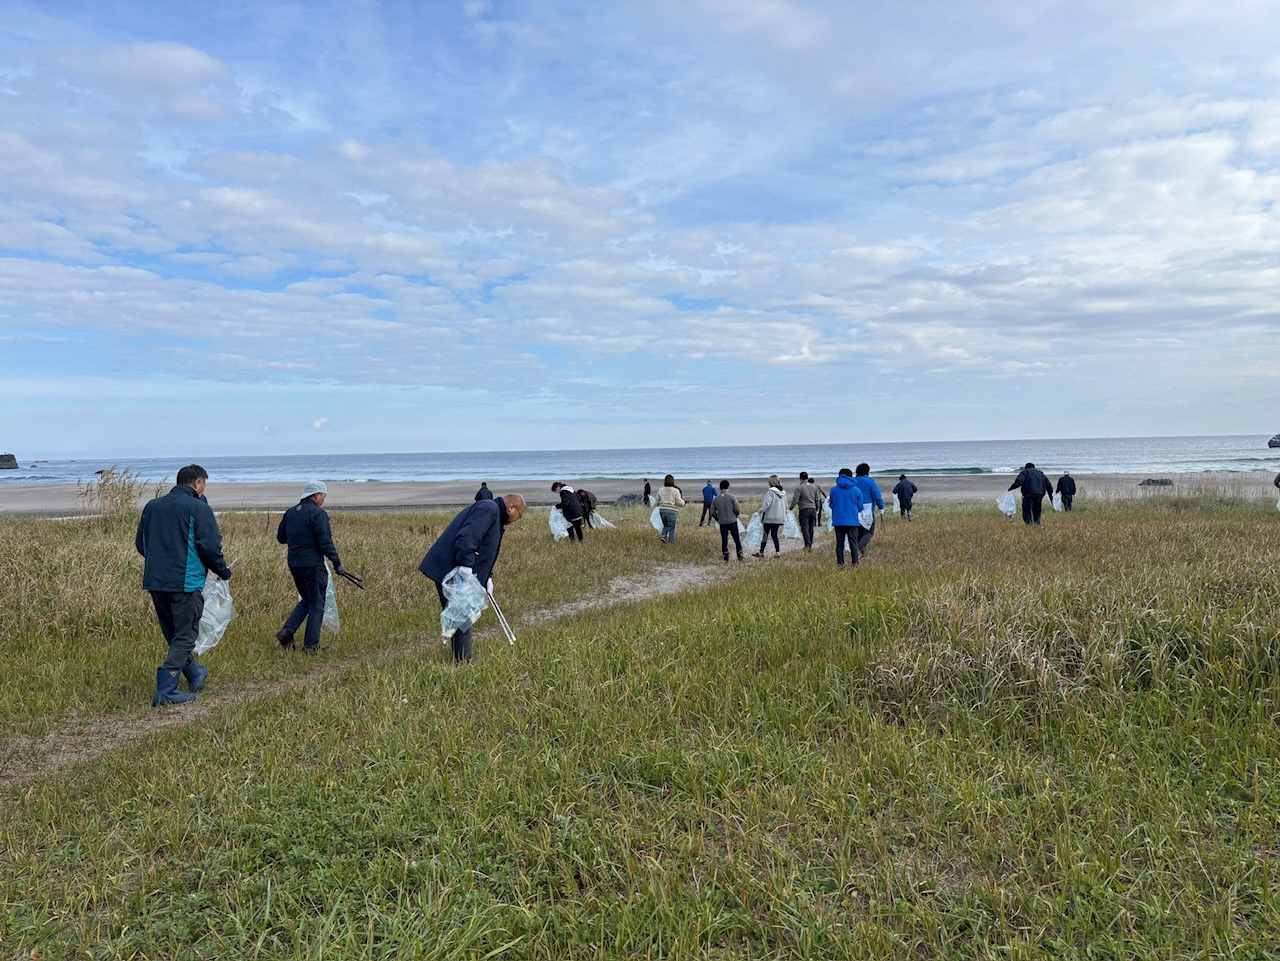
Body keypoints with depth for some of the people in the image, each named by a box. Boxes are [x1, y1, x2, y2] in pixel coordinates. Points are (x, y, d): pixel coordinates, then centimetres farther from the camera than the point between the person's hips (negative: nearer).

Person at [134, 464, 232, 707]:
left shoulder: (152, 505, 12)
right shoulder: (199, 508, -8)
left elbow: (140, 543, 18)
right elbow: (210, 546, -13)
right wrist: (223, 571, 3)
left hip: (154, 582, 7)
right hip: (185, 582, -7)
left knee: (173, 635, 20)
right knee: (184, 637, 1)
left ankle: (195, 675, 35)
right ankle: (166, 691, -6)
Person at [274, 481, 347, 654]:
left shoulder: (290, 512, 10)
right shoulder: (318, 514, -13)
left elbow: (281, 537, 17)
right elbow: (325, 542, -17)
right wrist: (337, 563, -11)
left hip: (294, 564, 7)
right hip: (313, 564, -7)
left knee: (306, 600, 23)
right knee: (316, 605, 3)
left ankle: (287, 632, 9)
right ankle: (310, 646, 4)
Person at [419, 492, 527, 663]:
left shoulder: (494, 514, 23)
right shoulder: (489, 509, -12)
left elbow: (484, 551, 29)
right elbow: (467, 537, -26)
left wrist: (487, 577, 21)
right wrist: (466, 566, -31)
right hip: (451, 571, -11)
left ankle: (461, 660, 22)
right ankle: (462, 662, -2)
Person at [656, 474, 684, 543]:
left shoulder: (660, 490, 3)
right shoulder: (675, 490, -7)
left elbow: (657, 501, 8)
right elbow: (679, 503, -9)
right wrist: (683, 501, 13)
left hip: (662, 510, 3)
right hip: (672, 511, -3)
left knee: (665, 525, 21)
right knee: (671, 527, 7)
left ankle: (664, 536, -2)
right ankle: (671, 542, 8)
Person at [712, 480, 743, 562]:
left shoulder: (715, 499, -1)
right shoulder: (732, 497, -9)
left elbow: (712, 512, 1)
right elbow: (737, 510, -11)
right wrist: (737, 515, 10)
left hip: (722, 523, 2)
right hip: (732, 522, -2)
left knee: (724, 540, 8)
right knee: (737, 540, 9)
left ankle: (726, 559, 7)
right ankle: (740, 556, 13)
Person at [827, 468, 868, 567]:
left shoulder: (833, 490, -1)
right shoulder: (856, 490, -3)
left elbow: (831, 505, 6)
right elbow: (860, 507, 3)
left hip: (838, 521, 1)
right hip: (852, 521, -1)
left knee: (839, 544, 8)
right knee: (853, 543, 4)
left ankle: (840, 564, 7)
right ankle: (855, 563, -1)